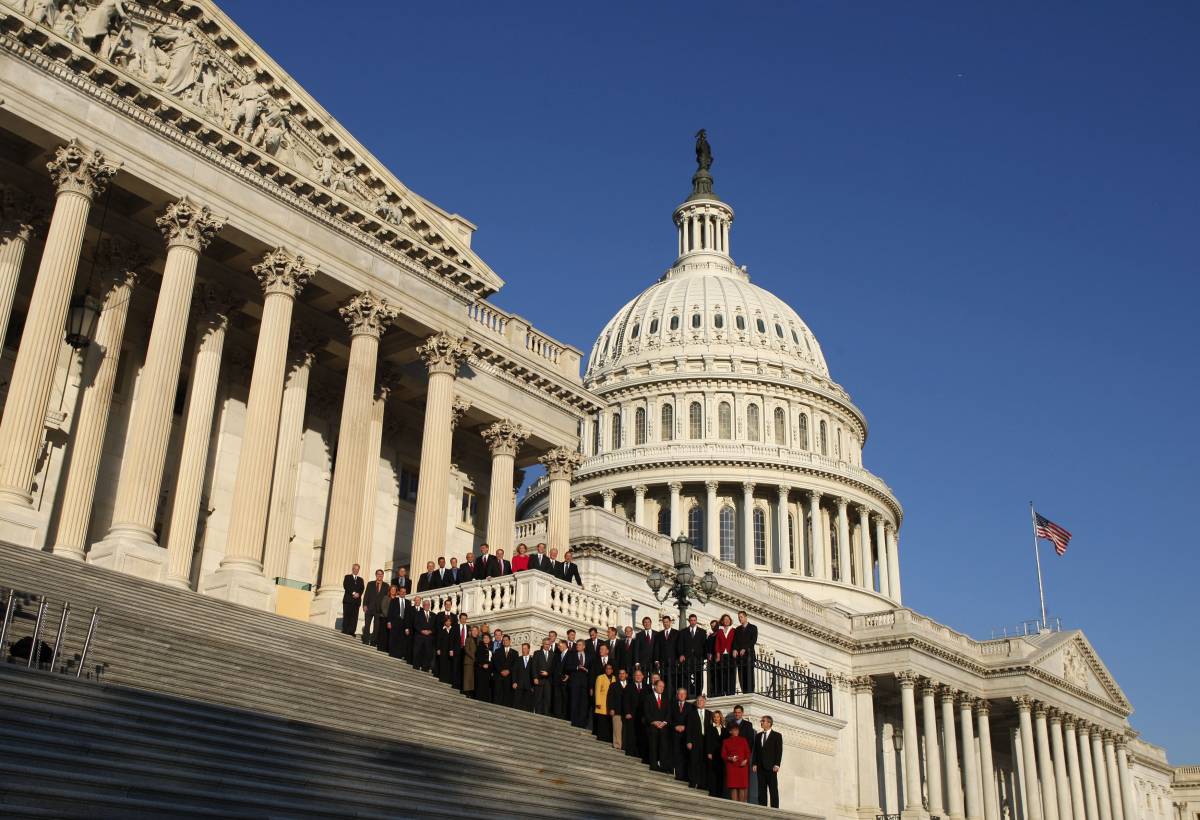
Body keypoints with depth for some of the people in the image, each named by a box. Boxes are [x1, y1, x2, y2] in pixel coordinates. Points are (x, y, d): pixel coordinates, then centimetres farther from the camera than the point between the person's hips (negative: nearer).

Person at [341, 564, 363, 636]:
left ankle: (351, 631, -10)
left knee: (354, 617, -6)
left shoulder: (360, 579, 22)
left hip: (356, 600, 2)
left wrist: (358, 594, -11)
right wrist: (353, 593, -14)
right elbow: (345, 586, -3)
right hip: (348, 600, -2)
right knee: (346, 616, -5)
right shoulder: (347, 577, 12)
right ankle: (344, 631, -3)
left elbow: (362, 589, 9)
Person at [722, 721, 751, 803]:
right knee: (733, 787, -7)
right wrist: (729, 758, -11)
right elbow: (723, 755, 8)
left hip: (742, 766, 1)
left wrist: (746, 760, -8)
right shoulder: (726, 741, 12)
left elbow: (748, 752, 10)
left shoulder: (743, 740, 14)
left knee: (742, 787, -5)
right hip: (731, 766, -1)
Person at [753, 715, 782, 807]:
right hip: (760, 767, 4)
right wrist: (755, 764, 4)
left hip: (771, 766, -4)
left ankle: (774, 807, -4)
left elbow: (779, 751, -3)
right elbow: (755, 750, 15)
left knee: (773, 789, -4)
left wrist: (777, 765, -12)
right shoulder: (758, 736, 17)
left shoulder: (777, 736, 3)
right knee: (761, 789, 2)